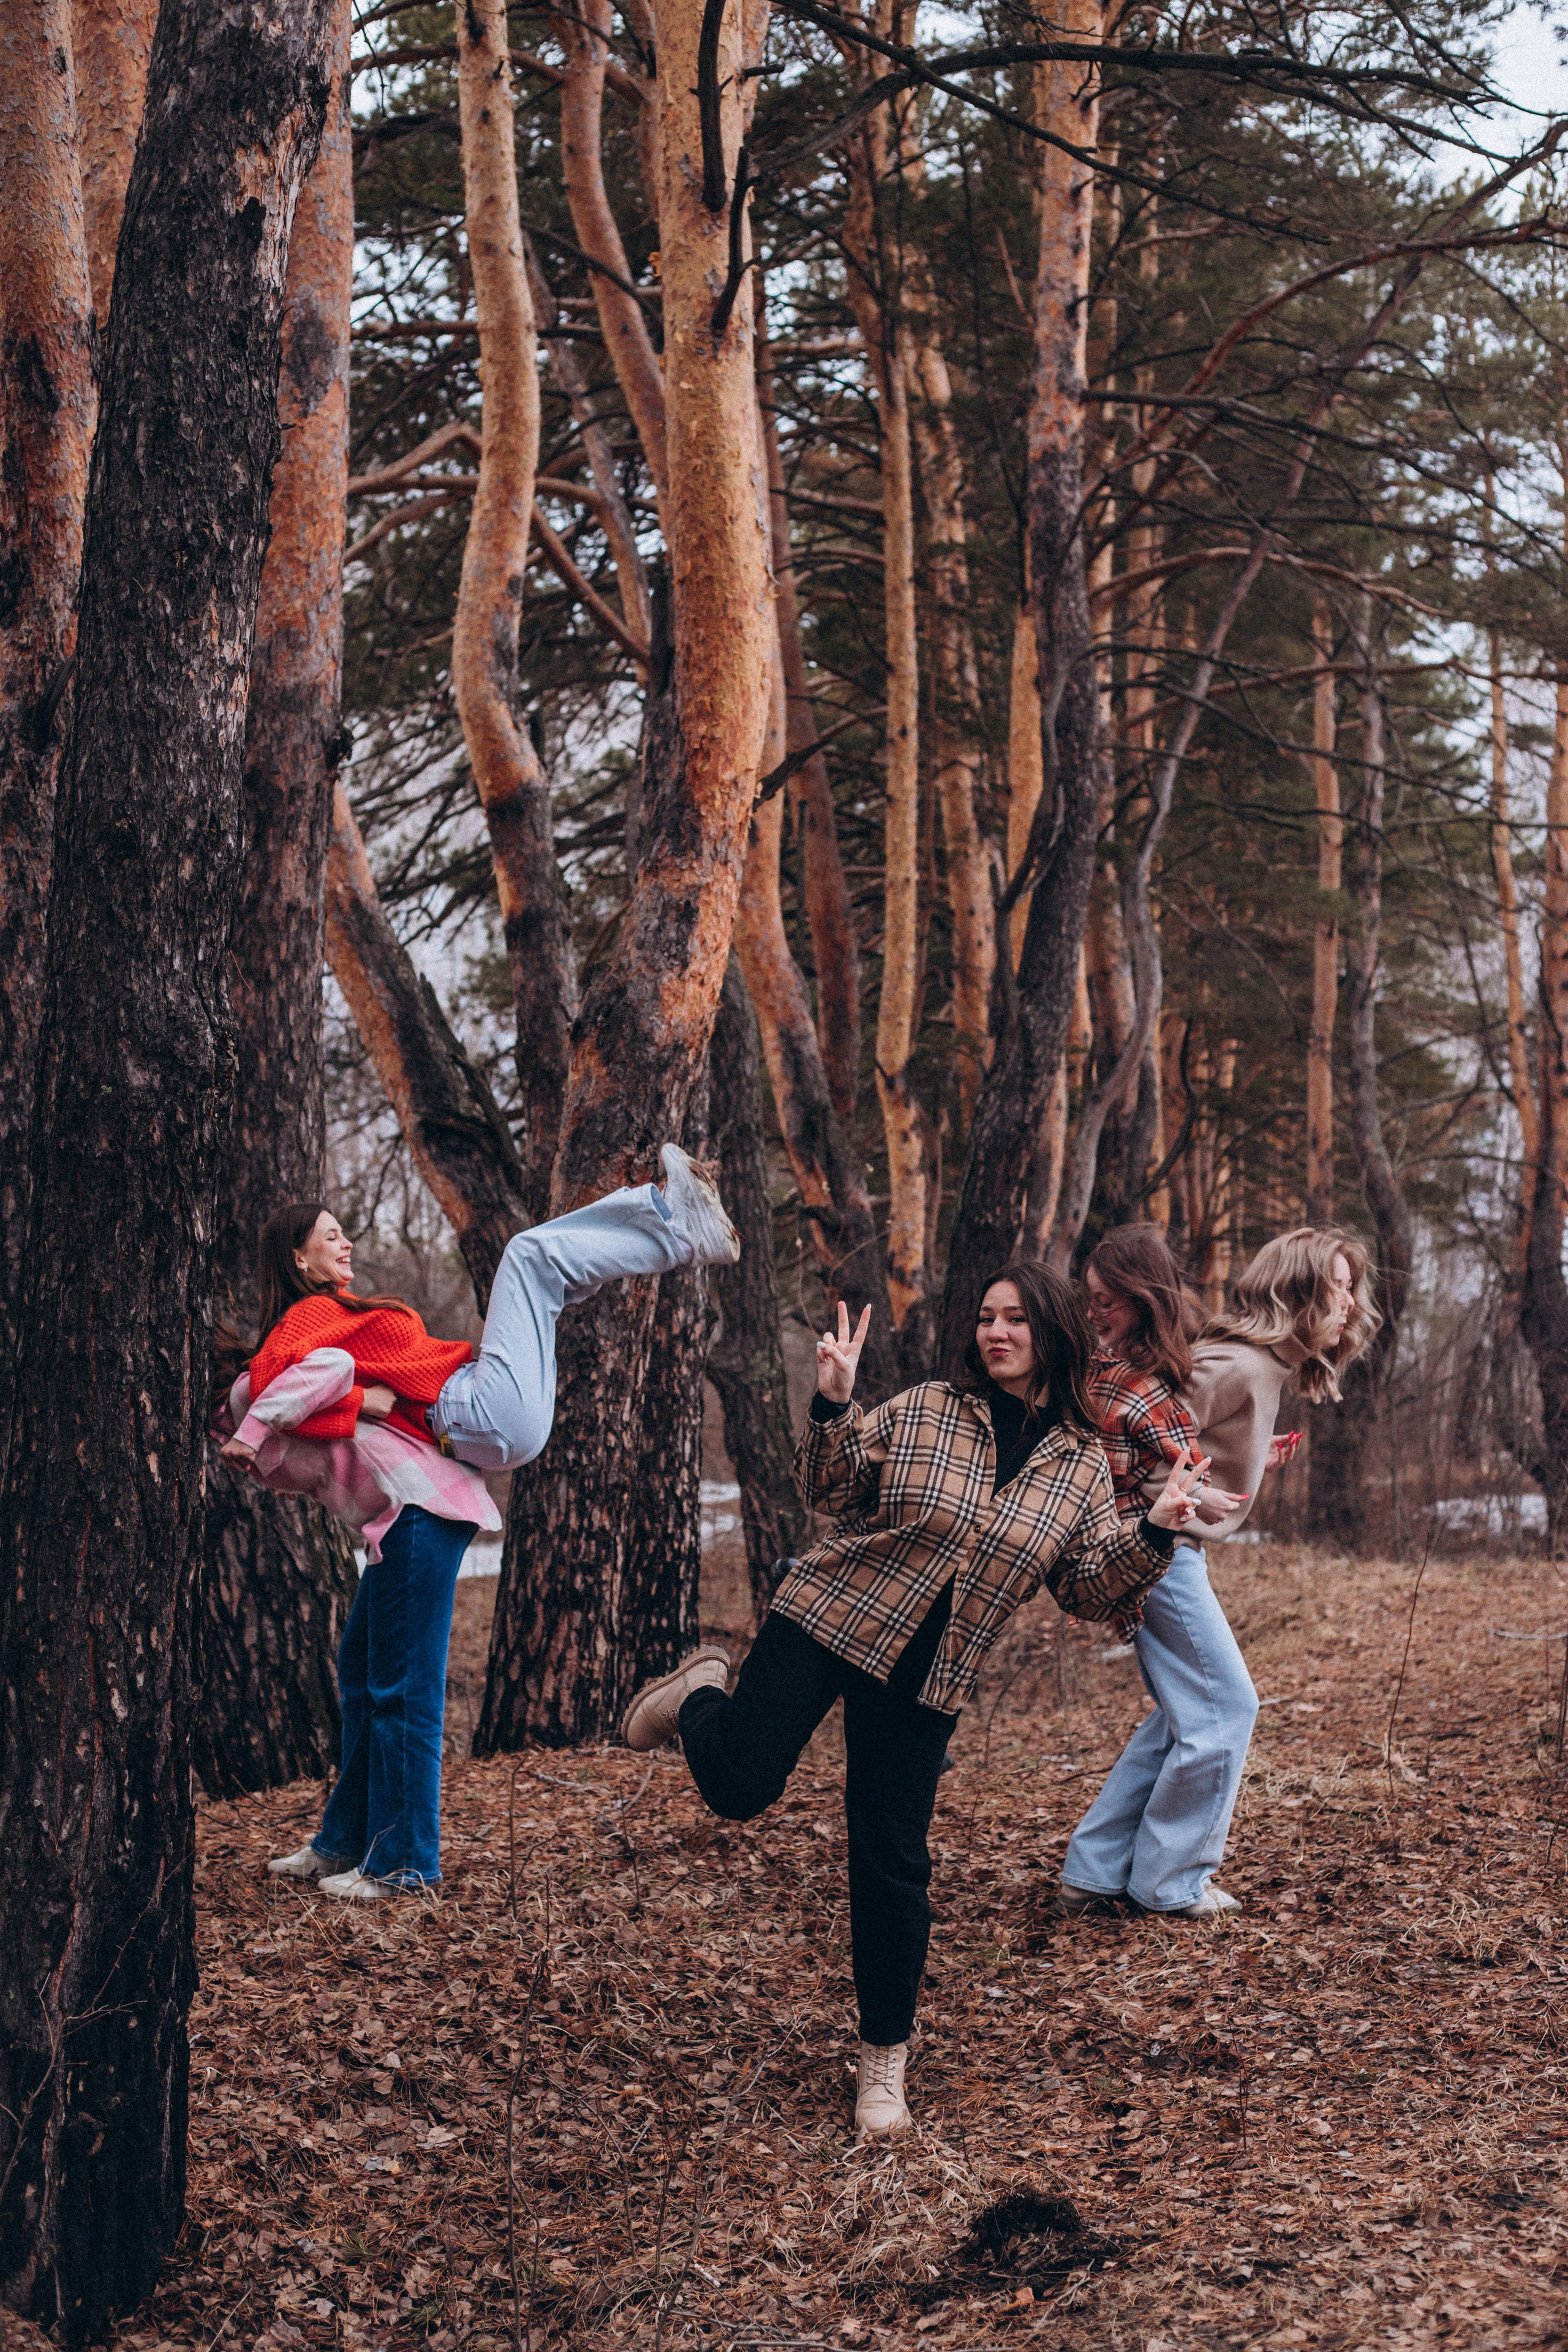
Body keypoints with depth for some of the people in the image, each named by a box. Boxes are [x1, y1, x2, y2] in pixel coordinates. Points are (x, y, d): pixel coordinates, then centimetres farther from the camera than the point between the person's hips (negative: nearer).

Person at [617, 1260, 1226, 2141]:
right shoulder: (924, 1410, -3)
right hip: (830, 1615, -1)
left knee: (894, 1867, 1)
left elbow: (1090, 1588, 4)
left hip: (925, 1680, 2)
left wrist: (1155, 1532, -12)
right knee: (739, 1784, -10)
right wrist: (834, 1407, -21)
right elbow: (834, 1489, -4)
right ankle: (703, 1694, 27)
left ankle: (886, 2057, 18)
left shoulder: (1082, 1466, 4)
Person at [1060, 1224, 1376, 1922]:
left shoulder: (1265, 1364, 13)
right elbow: (1143, 1440, -21)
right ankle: (1169, 1882, 10)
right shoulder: (1241, 1366, -19)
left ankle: (1095, 1871, 17)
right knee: (1222, 1709, -2)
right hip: (1160, 1546, -10)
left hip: (1169, 1549, 10)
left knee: (1184, 1712, 15)